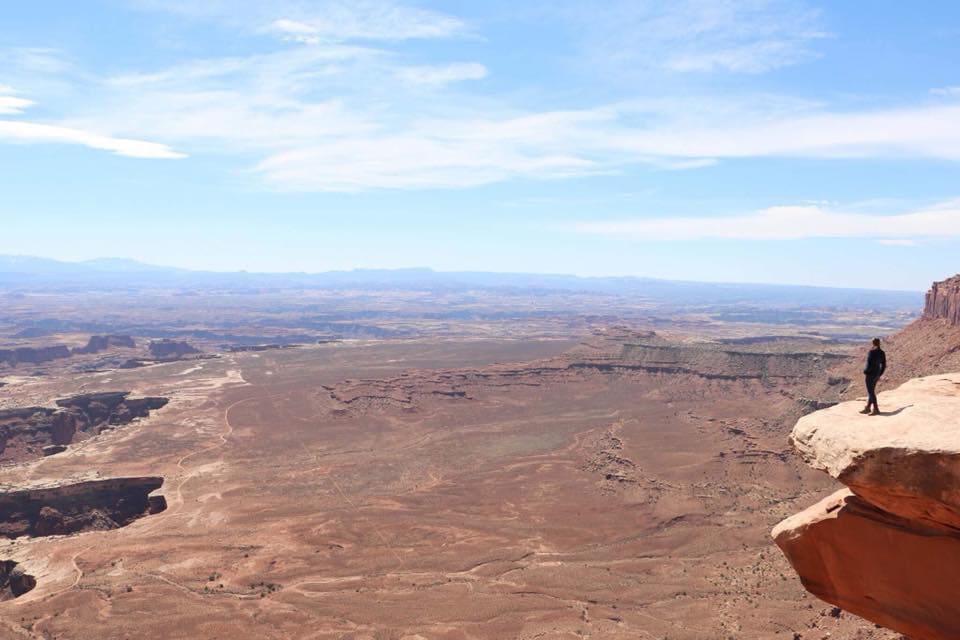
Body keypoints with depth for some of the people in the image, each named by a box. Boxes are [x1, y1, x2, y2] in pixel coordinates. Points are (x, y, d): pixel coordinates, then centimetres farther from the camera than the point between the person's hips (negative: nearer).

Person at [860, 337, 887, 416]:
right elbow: (884, 365, 10)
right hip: (877, 374, 9)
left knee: (871, 392, -3)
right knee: (871, 391, 17)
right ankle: (867, 408, 25)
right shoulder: (882, 353, 5)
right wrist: (879, 374, 19)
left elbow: (869, 364, -22)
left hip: (870, 374, -8)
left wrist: (865, 372, -6)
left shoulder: (872, 352, -19)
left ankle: (876, 409, -5)